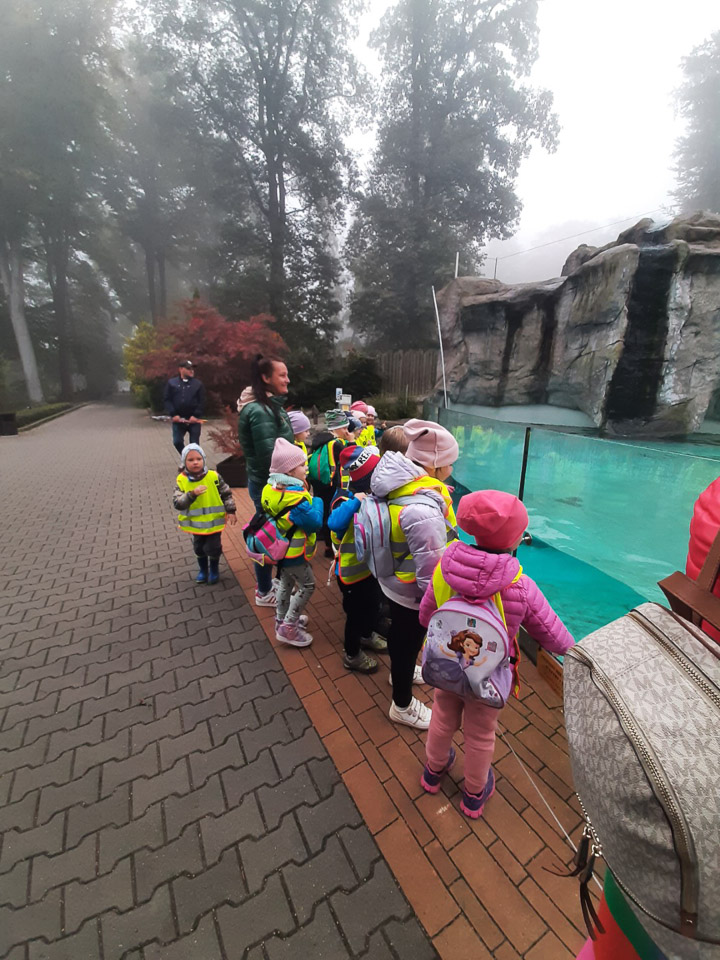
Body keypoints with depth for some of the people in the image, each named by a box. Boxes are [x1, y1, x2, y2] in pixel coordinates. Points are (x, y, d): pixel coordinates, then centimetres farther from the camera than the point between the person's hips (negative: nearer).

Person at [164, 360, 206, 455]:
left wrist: (196, 416, -11)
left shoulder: (198, 384, 4)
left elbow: (201, 402, 0)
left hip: (194, 419, -1)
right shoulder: (171, 383, 6)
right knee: (177, 442, 1)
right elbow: (167, 400, 3)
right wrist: (173, 414, -10)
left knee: (194, 444, 2)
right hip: (178, 419, 1)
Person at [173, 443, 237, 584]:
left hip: (214, 521, -1)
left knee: (213, 548, 6)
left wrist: (230, 511, -5)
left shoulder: (213, 476, -13)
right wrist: (192, 494, -33)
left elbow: (226, 494, -2)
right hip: (195, 523, 2)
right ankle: (203, 570, 44)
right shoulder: (181, 480, -12)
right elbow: (177, 503, -18)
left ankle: (214, 569, 34)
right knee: (199, 548, 19)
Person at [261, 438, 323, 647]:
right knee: (307, 585, 6)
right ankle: (288, 628, 12)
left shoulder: (273, 488, -1)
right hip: (293, 552, -9)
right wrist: (317, 502, -11)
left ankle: (282, 620, 42)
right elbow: (315, 522, -29)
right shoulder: (295, 496, -30)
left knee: (286, 583, 24)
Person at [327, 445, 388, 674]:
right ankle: (352, 655, 38)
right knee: (356, 612, 12)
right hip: (353, 570, -8)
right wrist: (354, 502, -49)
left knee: (374, 604, 28)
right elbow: (334, 523, -47)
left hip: (371, 565, 8)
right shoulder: (348, 499, -29)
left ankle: (367, 635, 56)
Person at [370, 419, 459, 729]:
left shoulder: (401, 485, -11)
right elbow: (431, 573, -32)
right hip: (412, 593, -8)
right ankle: (402, 706, 45)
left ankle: (401, 671, 62)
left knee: (398, 635, 32)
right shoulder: (423, 511, -38)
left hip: (394, 582, 8)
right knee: (408, 643, 17)